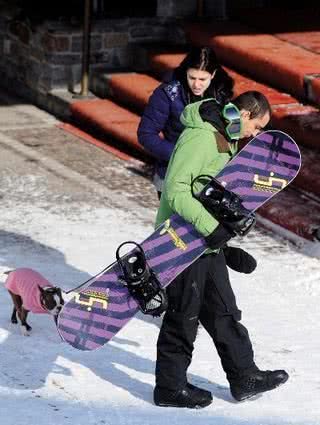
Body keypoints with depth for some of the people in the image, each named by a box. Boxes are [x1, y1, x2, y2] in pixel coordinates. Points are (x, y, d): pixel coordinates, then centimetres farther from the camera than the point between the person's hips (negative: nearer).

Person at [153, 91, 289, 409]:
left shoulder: (226, 139, 12)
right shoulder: (200, 137, -21)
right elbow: (175, 190, -28)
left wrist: (226, 245, 21)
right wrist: (211, 227, -32)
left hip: (208, 241, 10)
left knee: (223, 311, 17)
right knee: (183, 317, 2)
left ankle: (244, 377, 26)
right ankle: (171, 388, 15)